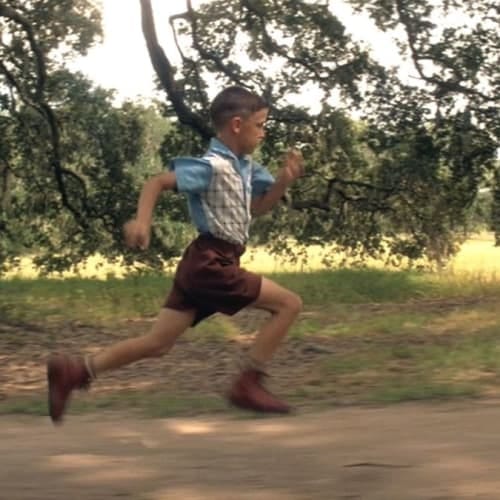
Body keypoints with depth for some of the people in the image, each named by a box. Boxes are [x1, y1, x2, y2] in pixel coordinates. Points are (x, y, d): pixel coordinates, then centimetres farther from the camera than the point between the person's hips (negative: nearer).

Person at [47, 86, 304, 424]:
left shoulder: (246, 167, 14)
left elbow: (258, 208, 25)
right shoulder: (213, 166, -14)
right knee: (289, 303, -6)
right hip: (211, 263, -9)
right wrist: (142, 222, -31)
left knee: (158, 343, 8)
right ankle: (248, 384, -5)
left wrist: (285, 180, 8)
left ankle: (74, 371, 5)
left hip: (206, 265, 9)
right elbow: (157, 182, -17)